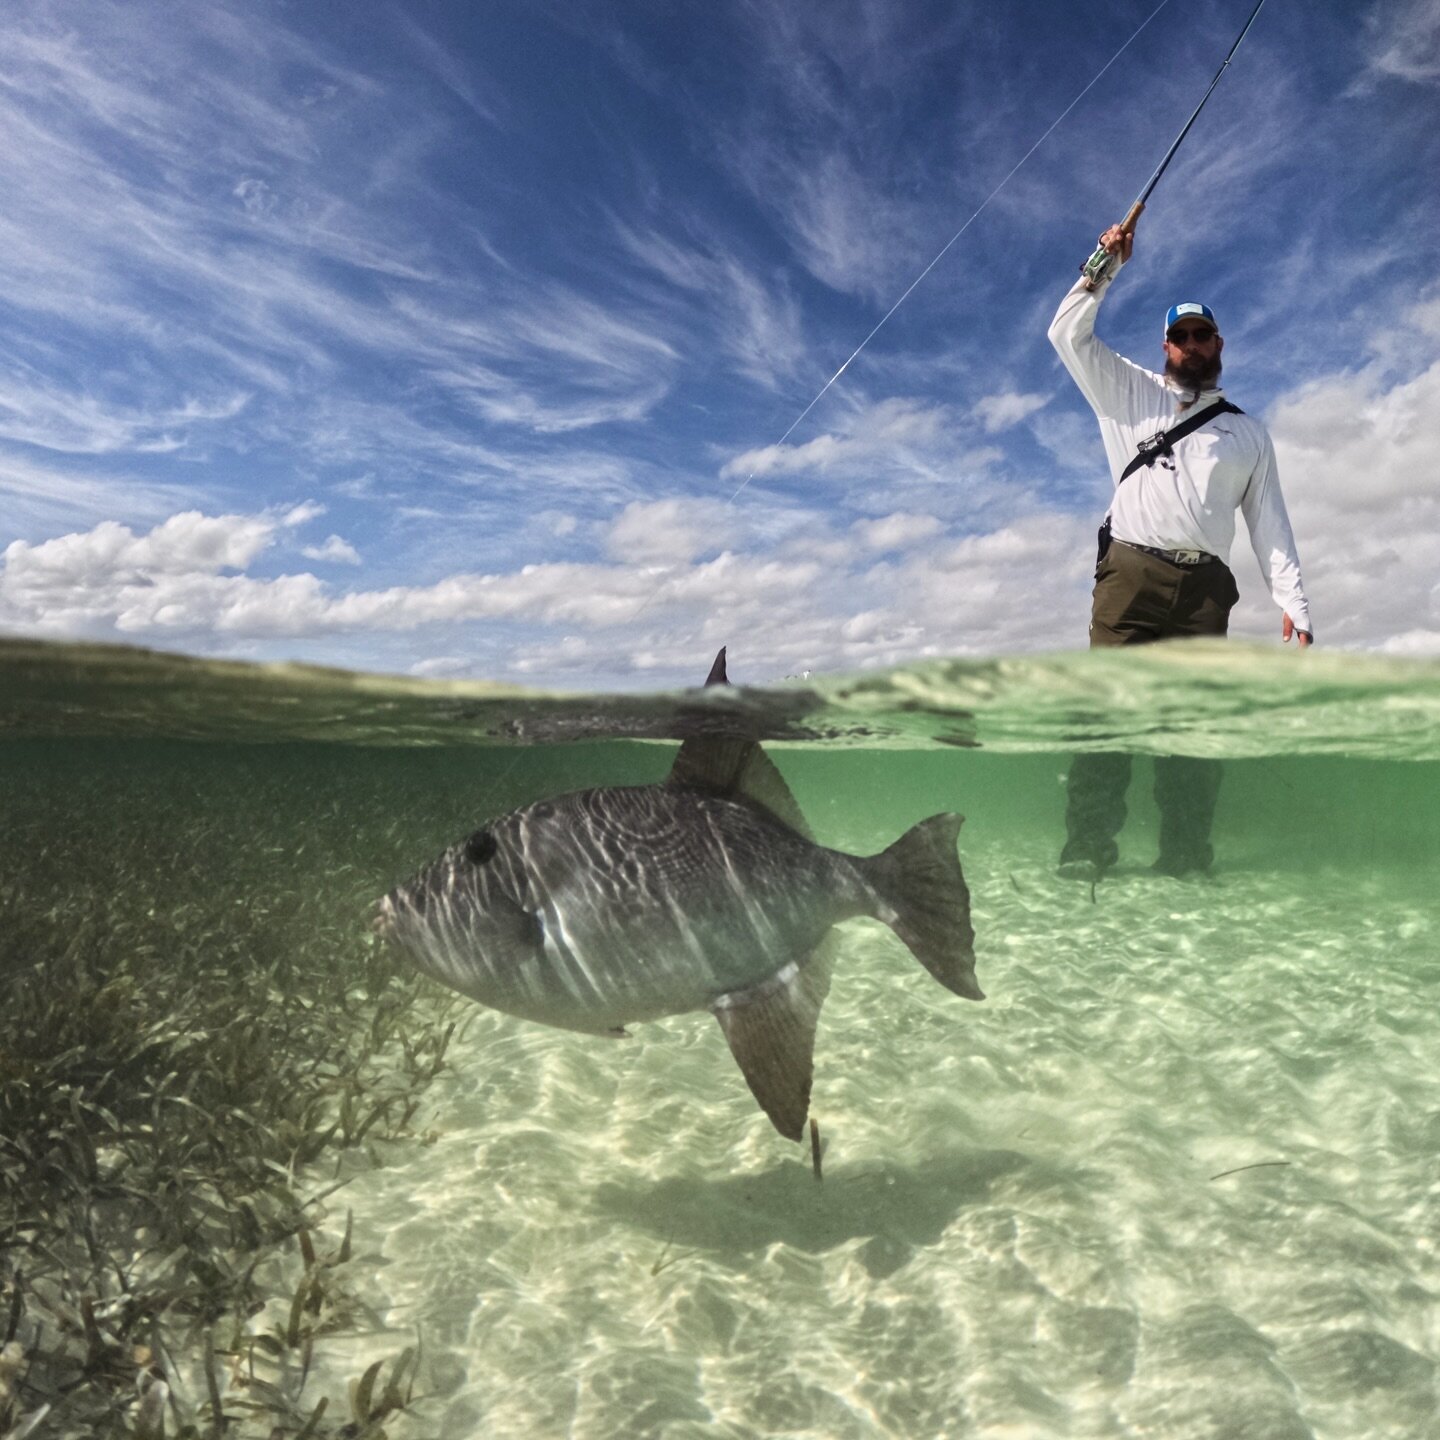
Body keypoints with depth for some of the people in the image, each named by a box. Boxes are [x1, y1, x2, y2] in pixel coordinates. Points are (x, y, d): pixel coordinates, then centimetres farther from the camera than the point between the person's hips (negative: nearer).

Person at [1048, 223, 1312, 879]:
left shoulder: (1247, 431, 24)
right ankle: (1087, 849, -17)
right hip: (1132, 573, -2)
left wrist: (1292, 599, 7)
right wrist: (1106, 266, 9)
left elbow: (1269, 519, 17)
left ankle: (1185, 857, -6)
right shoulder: (1131, 392, 21)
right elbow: (1069, 333, 14)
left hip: (1206, 586, 2)